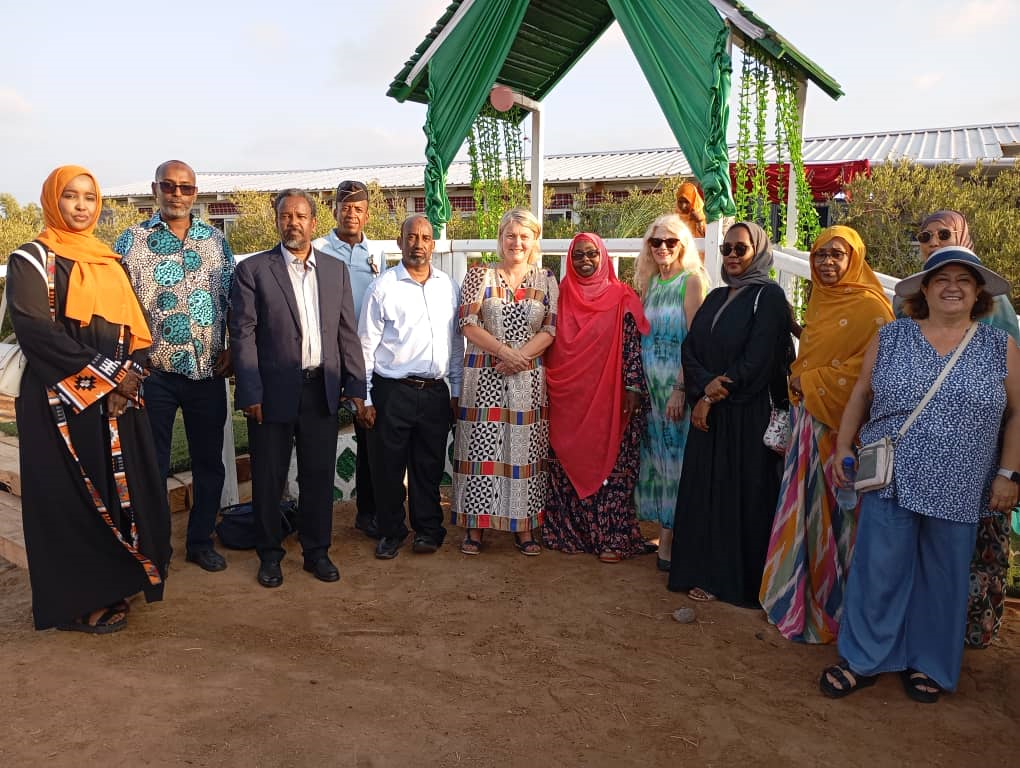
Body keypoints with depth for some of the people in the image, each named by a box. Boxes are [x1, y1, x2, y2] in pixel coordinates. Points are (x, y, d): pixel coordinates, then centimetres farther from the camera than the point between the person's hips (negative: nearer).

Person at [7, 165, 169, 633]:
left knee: (123, 490, 7)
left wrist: (129, 374, -6)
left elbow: (134, 329, 12)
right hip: (63, 400, -6)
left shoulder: (108, 262, 15)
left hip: (118, 398, 6)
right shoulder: (32, 260, -3)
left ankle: (113, 584, 21)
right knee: (72, 499, 0)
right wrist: (107, 374, -16)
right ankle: (77, 603, 12)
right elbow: (34, 330, -15)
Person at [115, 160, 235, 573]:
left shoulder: (216, 241, 8)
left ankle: (201, 541, 26)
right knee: (152, 464, 7)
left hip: (208, 370, 2)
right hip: (153, 372, -2)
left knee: (209, 461, 10)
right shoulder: (131, 240, 0)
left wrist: (232, 349, 1)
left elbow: (233, 300, 10)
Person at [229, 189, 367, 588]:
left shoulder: (336, 269, 9)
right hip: (274, 391, -3)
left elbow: (347, 331, 9)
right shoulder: (252, 269, -2)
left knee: (319, 476, 11)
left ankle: (316, 551, 26)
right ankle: (269, 554, 26)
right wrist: (250, 393, -11)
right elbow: (243, 334, -6)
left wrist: (356, 386, 4)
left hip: (323, 390, 3)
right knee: (268, 478, 9)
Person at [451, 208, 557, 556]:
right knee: (480, 447, 0)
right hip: (483, 376, -1)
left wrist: (520, 356, -12)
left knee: (525, 448, 4)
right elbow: (468, 323, -4)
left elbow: (551, 329, 1)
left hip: (528, 378, 1)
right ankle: (475, 525, 10)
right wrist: (503, 351, -14)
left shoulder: (546, 281, 8)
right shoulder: (479, 276, 4)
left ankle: (524, 526, 14)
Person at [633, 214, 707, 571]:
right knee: (654, 454, 10)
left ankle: (668, 541, 8)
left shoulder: (692, 280, -7)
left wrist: (680, 388, -20)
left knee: (674, 454, -1)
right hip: (650, 381, 6)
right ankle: (662, 531, 21)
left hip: (678, 381, -6)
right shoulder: (649, 282, 12)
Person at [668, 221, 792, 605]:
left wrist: (715, 396, -12)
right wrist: (705, 385, -14)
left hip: (749, 413, -6)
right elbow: (690, 347, 5)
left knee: (742, 493, 0)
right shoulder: (716, 297, 15)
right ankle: (706, 572, 19)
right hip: (708, 409, 7)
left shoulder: (769, 296, -5)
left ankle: (740, 580, 12)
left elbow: (758, 360, -14)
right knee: (704, 490, 8)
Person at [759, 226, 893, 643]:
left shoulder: (870, 307, -9)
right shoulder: (818, 303, 15)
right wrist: (799, 380, 9)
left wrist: (813, 382, -12)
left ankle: (836, 606, 14)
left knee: (836, 510, 0)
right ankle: (802, 597, 23)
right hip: (808, 417, 7)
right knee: (806, 507, 11)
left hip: (842, 423, -7)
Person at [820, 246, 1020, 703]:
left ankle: (929, 666, 30)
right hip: (889, 481, 0)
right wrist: (843, 447, 4)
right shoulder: (891, 337, 3)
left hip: (956, 490, 0)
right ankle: (863, 660, 20)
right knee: (878, 570, 4)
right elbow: (861, 395, 9)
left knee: (943, 578, 11)